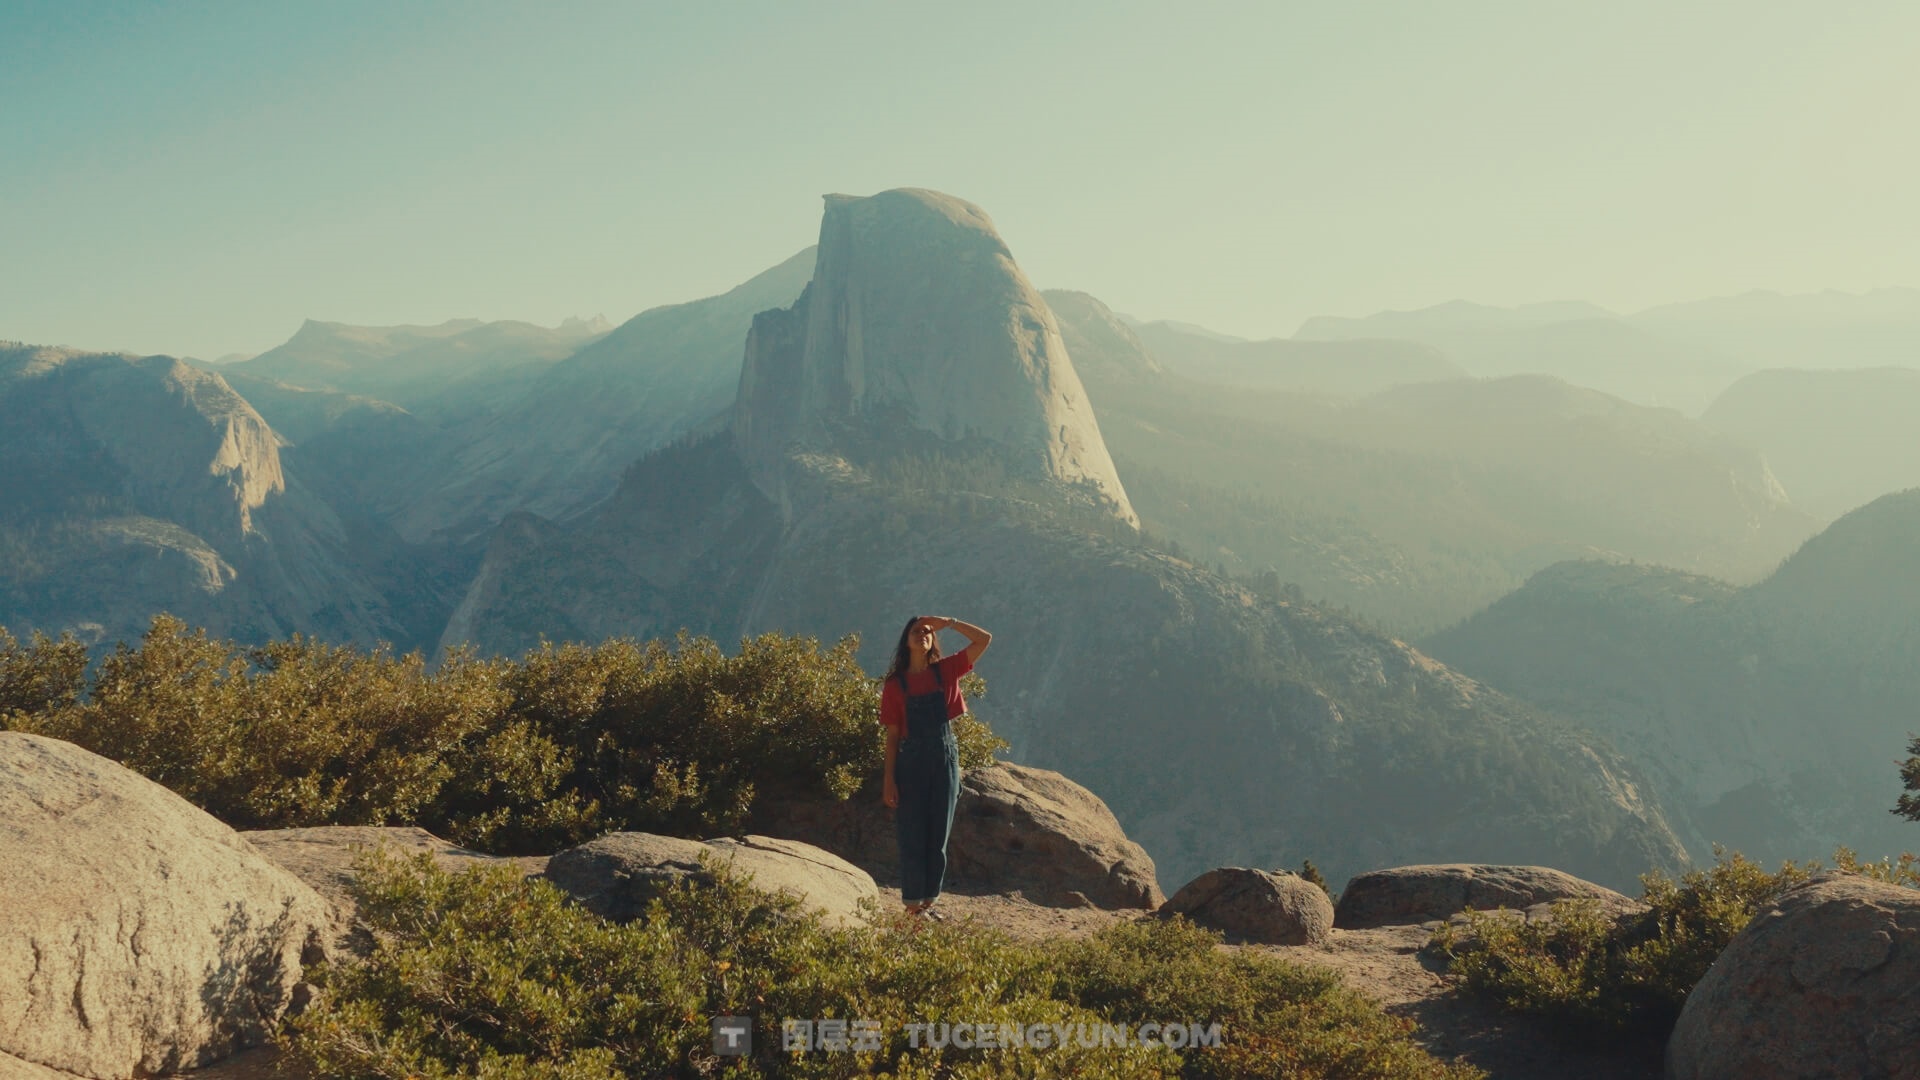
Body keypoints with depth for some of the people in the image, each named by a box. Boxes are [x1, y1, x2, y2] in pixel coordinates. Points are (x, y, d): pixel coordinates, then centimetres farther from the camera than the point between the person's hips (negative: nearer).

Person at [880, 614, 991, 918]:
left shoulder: (945, 671, 4)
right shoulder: (894, 684, -1)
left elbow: (984, 639, -1)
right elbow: (893, 734, -1)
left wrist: (948, 622, -6)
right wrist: (889, 779, -6)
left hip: (945, 759, 2)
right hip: (911, 761, -2)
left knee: (938, 838, 7)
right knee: (913, 837, 0)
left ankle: (929, 901, 17)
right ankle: (912, 905, 8)